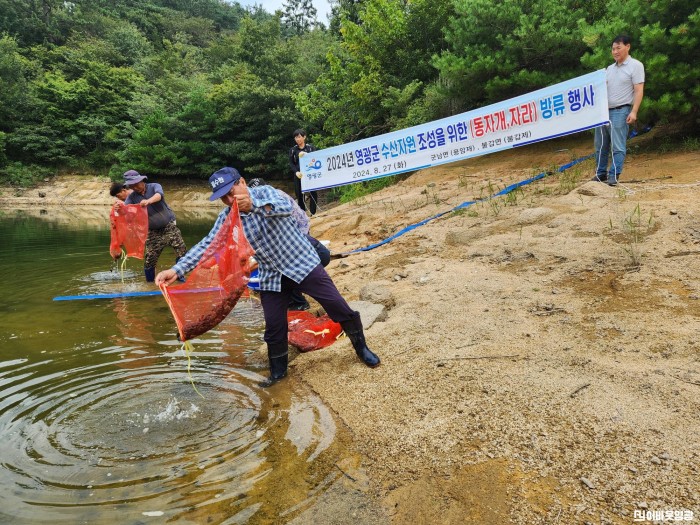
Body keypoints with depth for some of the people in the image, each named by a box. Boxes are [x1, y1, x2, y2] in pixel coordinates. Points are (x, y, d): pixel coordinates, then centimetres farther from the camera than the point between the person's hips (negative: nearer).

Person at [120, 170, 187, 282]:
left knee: (182, 252, -12)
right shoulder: (132, 197, 1)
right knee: (149, 260, 2)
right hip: (153, 232, 3)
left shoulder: (154, 186, -8)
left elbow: (159, 195, -32)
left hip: (169, 226, -3)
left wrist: (148, 201, -55)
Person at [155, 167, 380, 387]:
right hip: (271, 276, 3)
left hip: (303, 264, -3)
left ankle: (361, 347, 23)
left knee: (338, 307, 0)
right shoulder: (226, 218, -3)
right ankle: (278, 370, 32)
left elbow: (286, 207, -34)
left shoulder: (264, 192, -13)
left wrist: (253, 204, -53)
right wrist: (177, 269, -24)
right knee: (274, 326, 8)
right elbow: (206, 245, -10)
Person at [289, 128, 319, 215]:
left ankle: (313, 213, 6)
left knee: (313, 194, -5)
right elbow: (291, 163, 5)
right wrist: (296, 172, -13)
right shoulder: (293, 150, 7)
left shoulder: (311, 147, 5)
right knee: (299, 194, -2)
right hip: (299, 175, 1)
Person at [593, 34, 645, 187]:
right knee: (600, 145, 10)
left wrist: (634, 112, -18)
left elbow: (639, 90, -8)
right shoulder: (610, 68, 18)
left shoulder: (635, 65, -2)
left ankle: (614, 176, -6)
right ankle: (601, 174, 18)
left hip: (620, 111, -7)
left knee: (618, 146, -7)